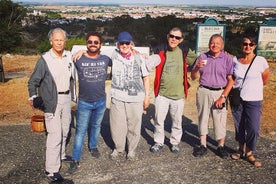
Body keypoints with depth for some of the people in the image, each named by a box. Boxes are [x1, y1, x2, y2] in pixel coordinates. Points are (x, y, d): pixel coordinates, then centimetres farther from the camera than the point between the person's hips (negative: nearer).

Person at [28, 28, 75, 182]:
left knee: (64, 130, 18)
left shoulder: (69, 56, 2)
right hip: (52, 101, -6)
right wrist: (33, 97, -14)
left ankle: (61, 155, 40)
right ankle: (51, 169, 0)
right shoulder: (45, 59, -12)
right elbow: (33, 81, -6)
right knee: (55, 134, -8)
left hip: (67, 97, 6)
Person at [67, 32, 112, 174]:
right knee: (80, 130, 1)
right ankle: (75, 160, 8)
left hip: (101, 101, 3)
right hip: (84, 102, -2)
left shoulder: (105, 59, -3)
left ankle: (93, 147, 44)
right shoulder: (78, 60, -9)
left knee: (96, 126, 21)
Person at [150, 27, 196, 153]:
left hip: (178, 94, 1)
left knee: (177, 121, 13)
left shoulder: (184, 52, 0)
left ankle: (175, 142, 32)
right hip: (162, 93, -1)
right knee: (159, 120, 8)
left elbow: (197, 62, 15)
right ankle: (158, 142, 28)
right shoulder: (159, 51, -4)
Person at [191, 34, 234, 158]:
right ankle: (203, 145, 17)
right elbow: (193, 77, 7)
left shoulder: (227, 58, 0)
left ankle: (221, 146, 13)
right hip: (203, 92, 2)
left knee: (220, 120, -2)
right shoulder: (202, 57, 6)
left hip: (219, 93, -2)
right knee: (203, 118, 7)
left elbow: (230, 80, -2)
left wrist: (223, 96, -9)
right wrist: (197, 67, -13)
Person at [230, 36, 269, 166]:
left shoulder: (261, 61, -6)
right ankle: (241, 149, 30)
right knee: (239, 126, 12)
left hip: (253, 100, -3)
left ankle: (249, 153, 13)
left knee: (253, 128, -5)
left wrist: (251, 87, 8)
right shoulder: (235, 60, 3)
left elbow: (265, 80, 4)